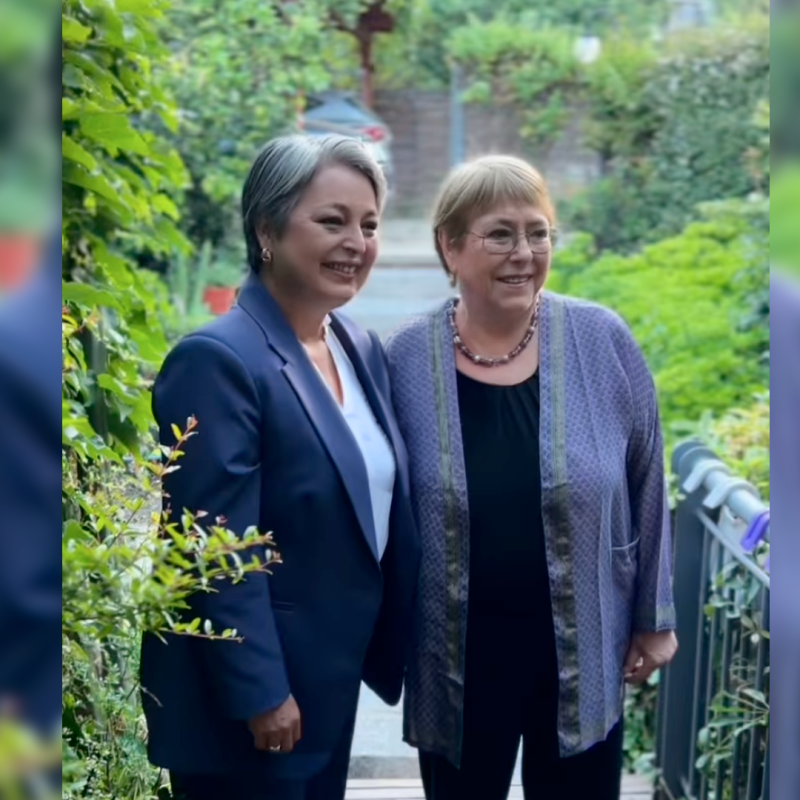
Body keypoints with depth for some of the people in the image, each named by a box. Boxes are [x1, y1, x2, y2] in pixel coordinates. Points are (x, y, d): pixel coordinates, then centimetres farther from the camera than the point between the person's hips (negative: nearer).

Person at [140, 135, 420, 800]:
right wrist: (260, 694, -20)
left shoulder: (364, 350, 7)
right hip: (245, 702, -8)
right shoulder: (217, 360, -19)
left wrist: (391, 648, 12)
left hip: (331, 684, 8)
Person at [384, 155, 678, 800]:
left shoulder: (602, 342, -7)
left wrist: (653, 617, 4)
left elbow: (645, 484, 1)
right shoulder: (406, 358, -7)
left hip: (583, 655, 0)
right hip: (457, 662, 0)